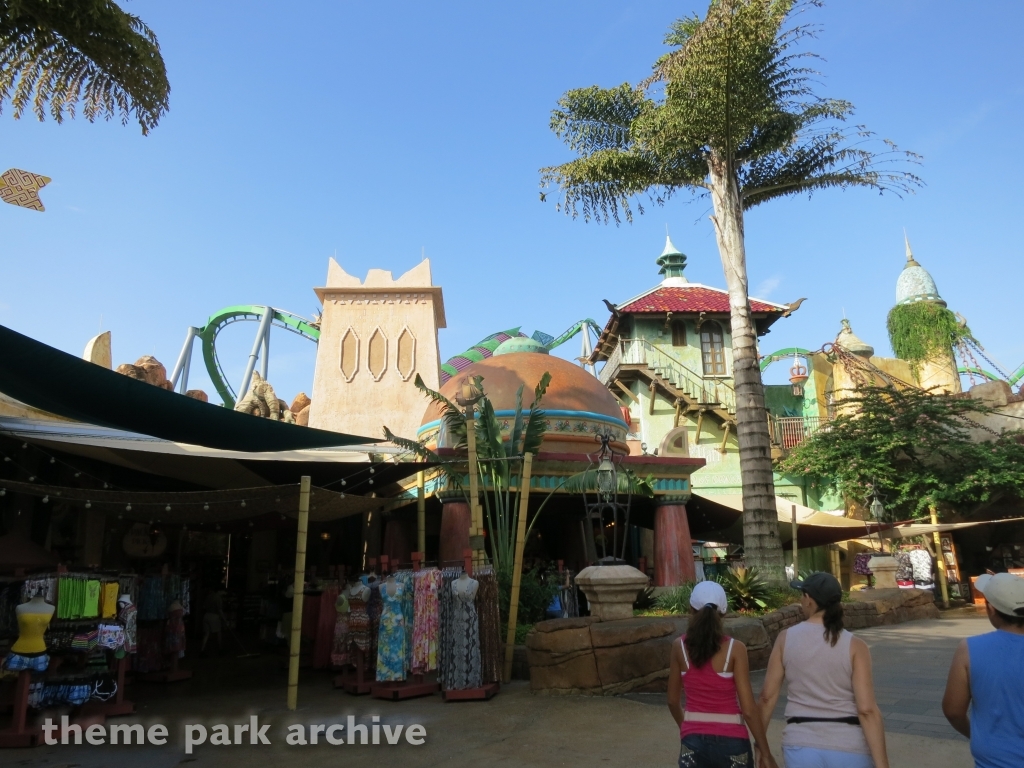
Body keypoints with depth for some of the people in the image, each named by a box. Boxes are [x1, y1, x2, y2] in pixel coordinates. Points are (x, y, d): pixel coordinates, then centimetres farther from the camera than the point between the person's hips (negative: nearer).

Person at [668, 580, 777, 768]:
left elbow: (673, 701, 6)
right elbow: (748, 709, -13)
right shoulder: (735, 649, -12)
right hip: (731, 741, -1)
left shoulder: (680, 647, -4)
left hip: (693, 743, 1)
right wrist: (765, 753, -3)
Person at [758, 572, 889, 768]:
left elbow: (768, 696, 0)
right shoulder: (854, 645, -8)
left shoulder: (786, 638, -3)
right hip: (849, 748, 0)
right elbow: (867, 709, -14)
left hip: (802, 746, 1)